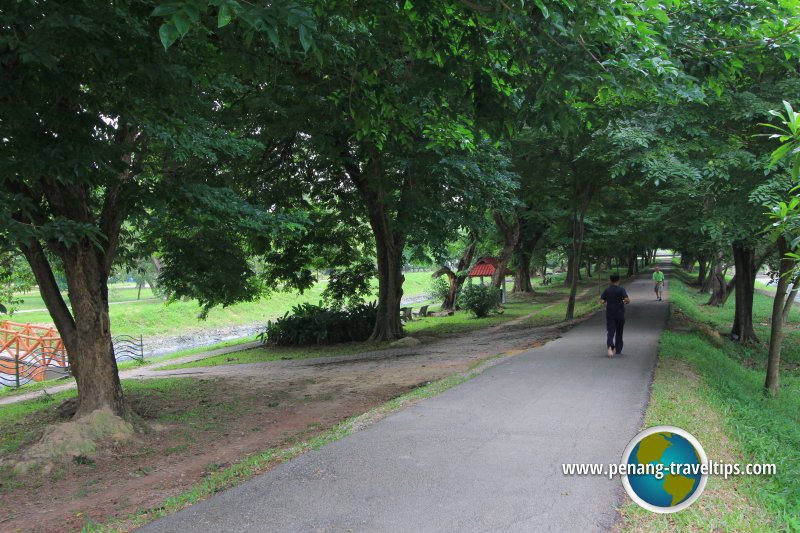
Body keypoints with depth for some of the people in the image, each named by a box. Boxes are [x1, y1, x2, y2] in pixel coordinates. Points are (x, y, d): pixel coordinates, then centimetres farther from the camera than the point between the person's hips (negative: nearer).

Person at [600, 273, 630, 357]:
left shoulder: (607, 290, 0)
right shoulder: (621, 289, -9)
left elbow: (601, 301, -4)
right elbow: (627, 299, -21)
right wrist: (627, 302, 1)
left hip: (610, 314, 1)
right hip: (620, 314, -1)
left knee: (611, 331, -2)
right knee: (619, 332, 14)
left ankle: (610, 346, -28)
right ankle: (618, 349, 23)